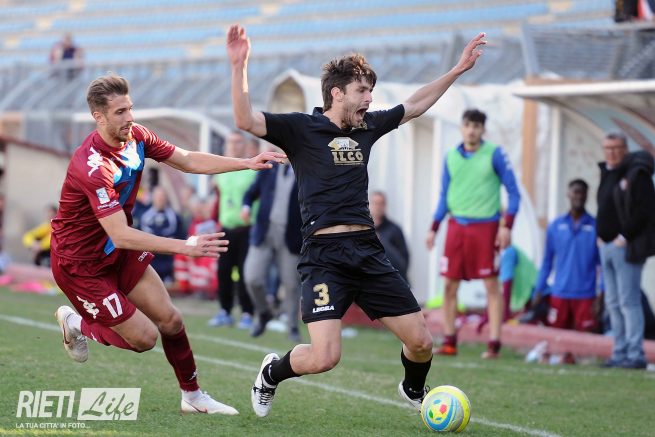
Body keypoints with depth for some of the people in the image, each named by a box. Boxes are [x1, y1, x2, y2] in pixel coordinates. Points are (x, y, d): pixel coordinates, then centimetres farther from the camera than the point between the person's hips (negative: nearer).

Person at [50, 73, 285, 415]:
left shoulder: (135, 136, -8)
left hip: (119, 252, 8)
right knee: (143, 338, -5)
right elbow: (121, 235, -37)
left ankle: (192, 396, 22)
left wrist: (247, 164, -6)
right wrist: (185, 246, -41)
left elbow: (188, 161, 4)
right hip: (81, 264, -8)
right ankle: (76, 324, 20)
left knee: (170, 321, 5)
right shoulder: (92, 166, -34)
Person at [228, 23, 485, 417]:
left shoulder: (367, 126, 15)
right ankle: (271, 373, 15)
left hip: (369, 251, 6)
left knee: (421, 342, 3)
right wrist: (239, 66, -29)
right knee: (324, 358, -19)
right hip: (325, 255, -6)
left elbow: (416, 105, 30)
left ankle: (414, 391, 38)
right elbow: (246, 120, -17)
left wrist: (458, 69, 30)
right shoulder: (300, 128, -3)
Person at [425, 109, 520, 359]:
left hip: (485, 225, -4)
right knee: (450, 284, 2)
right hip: (456, 225, 4)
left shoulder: (494, 154, -3)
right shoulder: (451, 157, 9)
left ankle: (494, 344, -2)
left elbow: (513, 191, -2)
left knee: (491, 285, -4)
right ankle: (449, 342, 9)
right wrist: (434, 228, 10)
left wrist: (507, 226, -11)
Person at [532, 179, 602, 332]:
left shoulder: (596, 227, 0)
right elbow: (547, 261, 13)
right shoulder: (555, 226, 7)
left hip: (585, 296, -2)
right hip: (560, 295, 2)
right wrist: (539, 291, 9)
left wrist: (600, 296, -5)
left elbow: (602, 264, 2)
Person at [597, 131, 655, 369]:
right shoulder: (607, 173, 17)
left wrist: (625, 237, -17)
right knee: (613, 303, 9)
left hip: (626, 247, -9)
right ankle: (620, 353, 13)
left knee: (628, 301, -11)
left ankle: (636, 354, -11)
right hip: (607, 246, 9)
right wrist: (600, 235, 13)